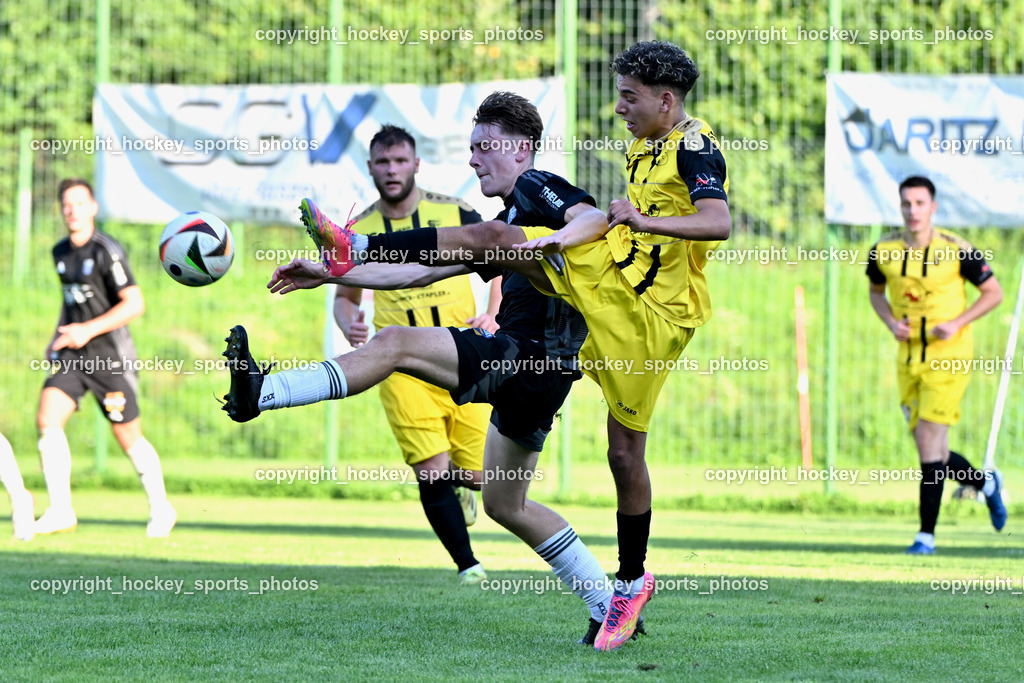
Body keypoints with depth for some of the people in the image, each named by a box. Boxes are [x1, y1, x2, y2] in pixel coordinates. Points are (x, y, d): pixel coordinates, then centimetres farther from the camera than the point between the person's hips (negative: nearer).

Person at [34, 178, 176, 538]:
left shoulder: (106, 251, -14)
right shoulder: (61, 252, 10)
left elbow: (134, 304, -19)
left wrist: (88, 330, -23)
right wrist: (57, 336, 15)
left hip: (110, 357, -6)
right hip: (72, 356, 6)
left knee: (129, 438, 4)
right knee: (47, 419, -14)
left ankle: (161, 509, 24)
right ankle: (60, 511, -11)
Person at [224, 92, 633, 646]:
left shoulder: (536, 188, 1)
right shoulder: (506, 224, 29)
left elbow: (594, 218, -20)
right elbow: (418, 272, 28)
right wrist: (327, 274, 24)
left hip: (531, 355, -10)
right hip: (527, 370, 10)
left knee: (395, 344, -18)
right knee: (505, 504, 17)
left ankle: (261, 392, -25)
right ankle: (609, 607, 17)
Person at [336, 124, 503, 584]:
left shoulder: (455, 214, 0)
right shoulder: (359, 231, 3)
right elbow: (345, 295, 16)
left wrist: (492, 316, -3)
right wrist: (348, 324, -7)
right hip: (403, 370, 0)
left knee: (477, 474, 0)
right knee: (431, 474, -14)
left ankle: (458, 487, 39)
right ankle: (467, 565, 3)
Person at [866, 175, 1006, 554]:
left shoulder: (956, 250, -11)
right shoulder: (884, 250, -1)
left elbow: (993, 293, -1)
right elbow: (876, 291, 18)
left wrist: (956, 323, -14)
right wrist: (892, 323, -2)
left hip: (948, 356, -5)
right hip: (908, 358, 5)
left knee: (930, 441, -14)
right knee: (932, 453, 8)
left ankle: (927, 533, -8)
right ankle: (986, 483, 37)